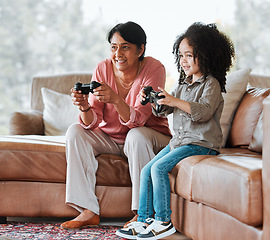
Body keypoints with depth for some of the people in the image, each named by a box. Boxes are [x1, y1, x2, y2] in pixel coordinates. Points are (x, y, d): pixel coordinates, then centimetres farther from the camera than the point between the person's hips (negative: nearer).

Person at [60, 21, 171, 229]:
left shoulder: (154, 69, -19)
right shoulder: (103, 69, -10)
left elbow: (137, 121, -28)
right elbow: (93, 122, -15)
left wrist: (116, 99, -47)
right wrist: (85, 108, -37)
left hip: (150, 136, -4)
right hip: (110, 138, 4)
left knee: (137, 136, -35)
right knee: (75, 131, -18)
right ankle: (88, 211, -20)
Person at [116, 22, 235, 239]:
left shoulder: (211, 84, -8)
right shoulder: (183, 85, 17)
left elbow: (204, 111, -26)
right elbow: (163, 111, 16)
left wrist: (175, 101, -34)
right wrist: (154, 101, -6)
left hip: (201, 143, -9)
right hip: (179, 140, 9)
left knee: (159, 167, -23)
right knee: (146, 170, -1)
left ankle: (164, 221, -16)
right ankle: (143, 220, 3)